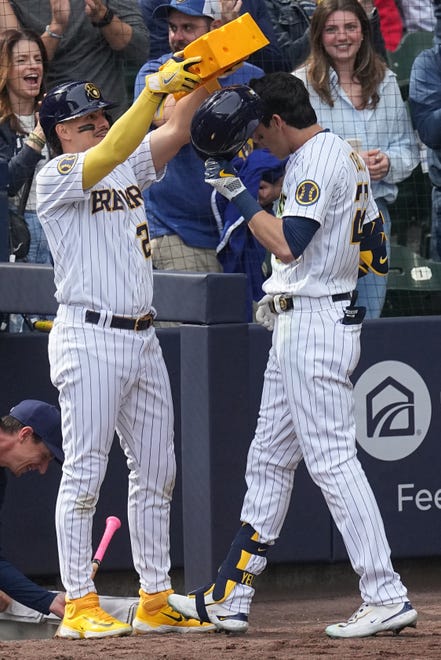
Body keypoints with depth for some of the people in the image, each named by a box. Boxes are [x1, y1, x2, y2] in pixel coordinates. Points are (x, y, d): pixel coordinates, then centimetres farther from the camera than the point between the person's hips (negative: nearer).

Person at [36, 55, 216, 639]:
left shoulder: (130, 169, 15)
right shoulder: (55, 178, -7)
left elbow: (175, 132, 4)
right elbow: (110, 151, -23)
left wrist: (200, 80, -12)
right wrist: (156, 88, -28)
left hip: (142, 338, 8)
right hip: (89, 338, -8)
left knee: (156, 472, 10)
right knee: (84, 474, -6)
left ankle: (155, 602, 15)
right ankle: (79, 606, -3)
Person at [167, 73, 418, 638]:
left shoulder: (316, 163, -15)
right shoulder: (345, 156, 16)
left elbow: (288, 244, -25)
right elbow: (374, 253, 20)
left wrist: (239, 195, -16)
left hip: (313, 327, -11)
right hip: (296, 327, 11)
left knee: (332, 460, -11)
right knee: (268, 460, 13)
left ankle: (386, 597, -12)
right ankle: (228, 598, 17)